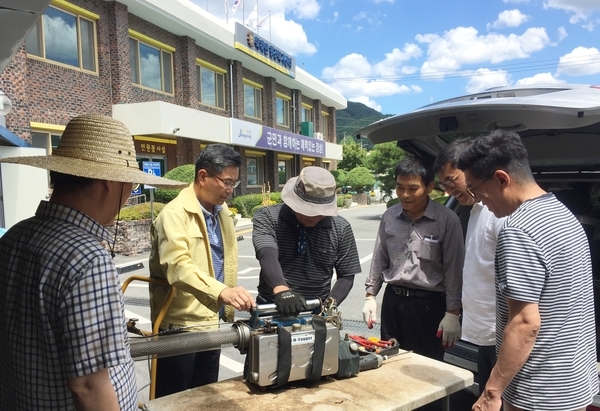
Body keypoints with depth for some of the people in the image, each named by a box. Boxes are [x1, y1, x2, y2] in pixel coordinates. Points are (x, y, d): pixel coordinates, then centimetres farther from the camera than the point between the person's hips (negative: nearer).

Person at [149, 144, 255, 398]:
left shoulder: (222, 212, 8)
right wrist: (222, 291, -45)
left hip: (212, 322, 7)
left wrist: (227, 305, 10)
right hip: (179, 326, -7)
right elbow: (178, 266, -32)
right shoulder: (175, 213, -18)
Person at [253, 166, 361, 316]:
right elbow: (267, 254, -27)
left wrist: (331, 303, -16)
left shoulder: (341, 229, -5)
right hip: (271, 309, -1)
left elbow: (346, 275, 1)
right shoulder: (267, 217, -10)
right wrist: (281, 289, -44)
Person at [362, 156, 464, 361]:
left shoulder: (447, 219, -12)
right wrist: (370, 296, 11)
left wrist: (452, 313, -9)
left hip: (428, 304, -4)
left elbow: (453, 269, -9)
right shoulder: (389, 216, 2)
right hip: (393, 300, 4)